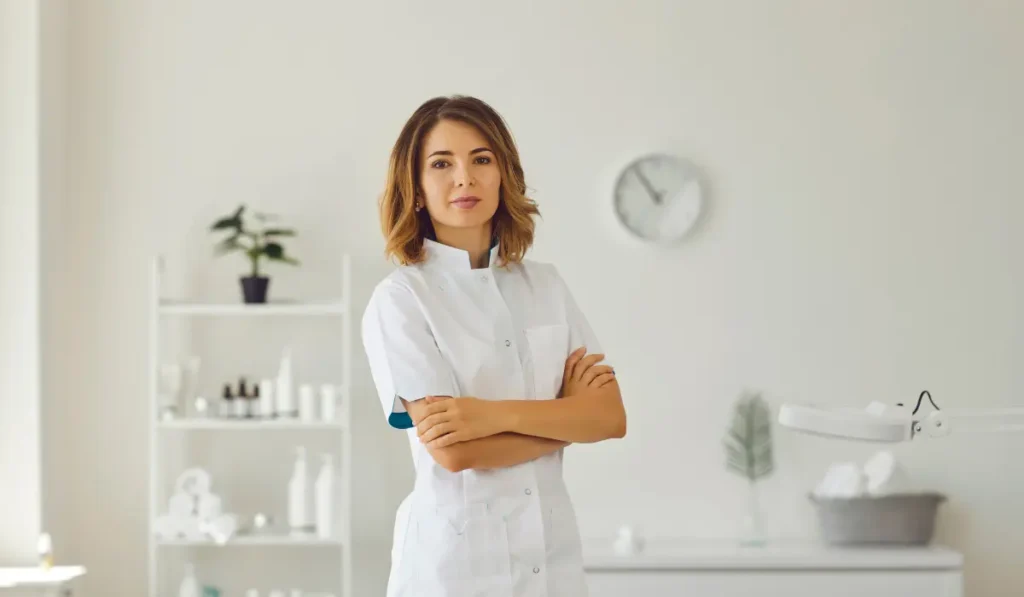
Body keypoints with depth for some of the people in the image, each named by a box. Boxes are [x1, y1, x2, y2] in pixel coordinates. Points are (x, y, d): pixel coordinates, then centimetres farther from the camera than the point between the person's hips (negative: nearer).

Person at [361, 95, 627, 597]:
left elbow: (611, 417, -4)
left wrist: (497, 414, -18)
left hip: (552, 549, 4)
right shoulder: (398, 299, -9)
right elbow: (452, 450, -18)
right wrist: (565, 413, -7)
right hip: (456, 554, -4)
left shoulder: (546, 285, 5)